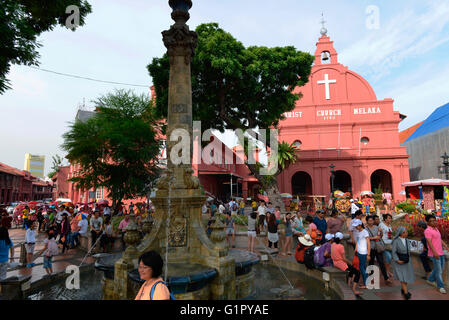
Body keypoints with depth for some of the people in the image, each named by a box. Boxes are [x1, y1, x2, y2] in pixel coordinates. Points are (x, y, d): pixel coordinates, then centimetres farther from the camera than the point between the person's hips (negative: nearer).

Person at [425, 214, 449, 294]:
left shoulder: (436, 229, 14)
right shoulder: (428, 231, -15)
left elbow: (440, 240, 21)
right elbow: (429, 242, -23)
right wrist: (434, 252, -30)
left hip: (441, 253, 9)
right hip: (435, 254, -9)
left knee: (441, 268, 18)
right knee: (439, 271, -1)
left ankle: (430, 280, 33)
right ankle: (440, 286, 13)